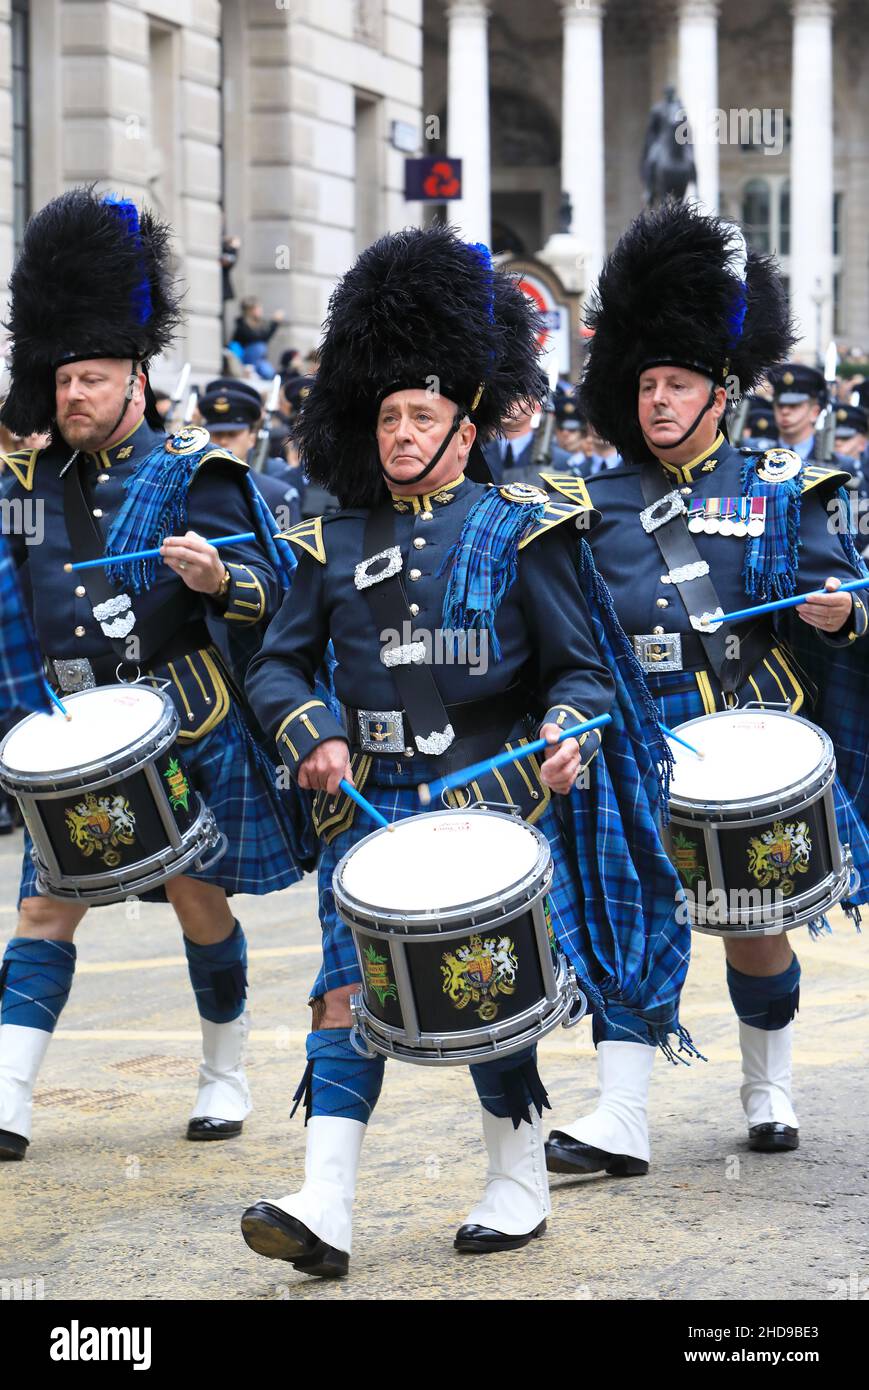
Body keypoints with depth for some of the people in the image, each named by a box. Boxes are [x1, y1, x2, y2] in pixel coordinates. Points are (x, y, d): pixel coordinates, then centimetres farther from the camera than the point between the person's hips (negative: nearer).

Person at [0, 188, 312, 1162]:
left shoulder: (193, 476, -5)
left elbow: (268, 594, -14)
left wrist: (217, 581, -35)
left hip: (193, 737, -3)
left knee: (199, 905, 8)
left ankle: (225, 1076, 27)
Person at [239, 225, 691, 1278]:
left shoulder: (519, 534, 0)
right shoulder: (336, 545, 9)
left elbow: (584, 669, 0)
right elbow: (276, 667, 10)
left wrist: (568, 733, -21)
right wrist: (311, 735, -10)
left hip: (494, 800, -3)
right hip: (371, 804, 3)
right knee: (349, 987, -8)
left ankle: (519, 1183, 21)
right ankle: (325, 1208, -14)